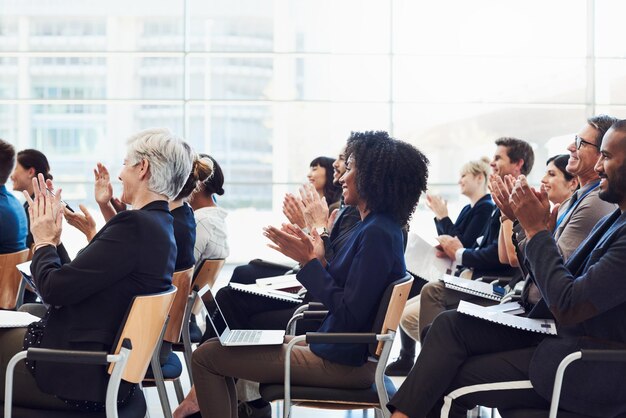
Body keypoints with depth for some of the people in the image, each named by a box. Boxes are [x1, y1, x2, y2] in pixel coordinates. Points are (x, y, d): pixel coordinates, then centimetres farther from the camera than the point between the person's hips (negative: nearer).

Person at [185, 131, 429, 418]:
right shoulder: (374, 226, 10)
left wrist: (309, 262, -17)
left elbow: (351, 315, -24)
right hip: (340, 352, 10)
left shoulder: (377, 234, -21)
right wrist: (316, 259, 3)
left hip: (343, 364, -10)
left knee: (206, 356, -6)